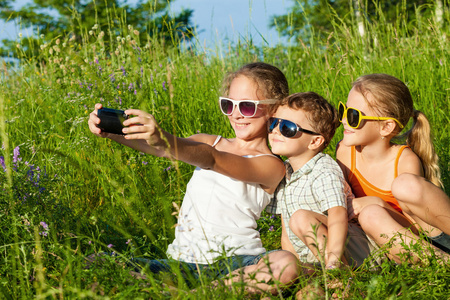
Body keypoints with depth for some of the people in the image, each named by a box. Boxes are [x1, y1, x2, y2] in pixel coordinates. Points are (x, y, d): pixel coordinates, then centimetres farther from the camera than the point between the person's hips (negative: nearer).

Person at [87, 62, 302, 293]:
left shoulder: (271, 166, -3)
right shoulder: (209, 143, 16)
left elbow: (211, 159, -22)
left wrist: (162, 139, -40)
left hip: (235, 262, -4)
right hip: (182, 261, 5)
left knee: (287, 265, -38)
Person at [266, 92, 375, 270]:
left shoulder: (324, 173, -15)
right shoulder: (283, 173, 11)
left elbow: (338, 215, -32)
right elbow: (287, 232, 15)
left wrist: (332, 263, -44)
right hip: (313, 256, 9)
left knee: (301, 218, -28)